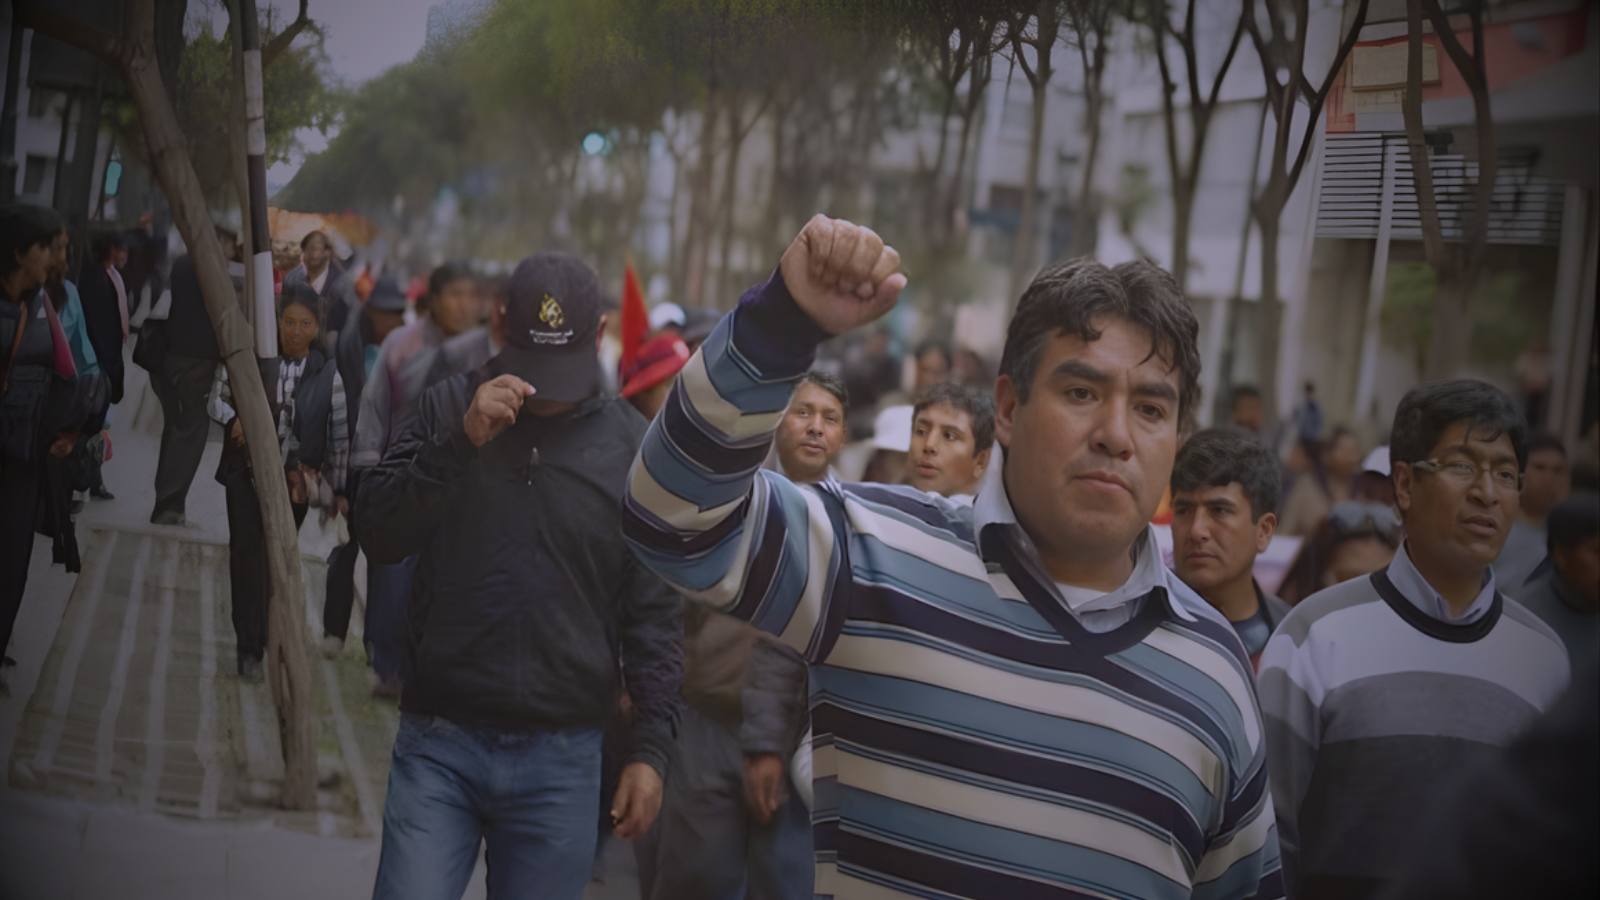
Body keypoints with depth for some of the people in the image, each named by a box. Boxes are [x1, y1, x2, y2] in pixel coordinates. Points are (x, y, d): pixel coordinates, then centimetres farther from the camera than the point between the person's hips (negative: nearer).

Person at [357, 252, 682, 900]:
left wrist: (650, 748, -1)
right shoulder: (450, 407, 5)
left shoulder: (631, 446, 3)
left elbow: (652, 610, 5)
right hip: (439, 745, 0)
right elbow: (379, 535, -2)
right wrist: (459, 441, -14)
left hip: (561, 757, 0)